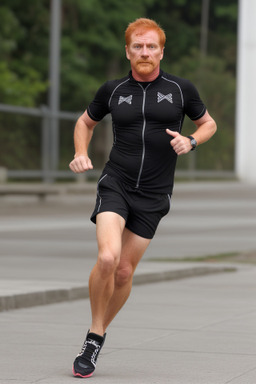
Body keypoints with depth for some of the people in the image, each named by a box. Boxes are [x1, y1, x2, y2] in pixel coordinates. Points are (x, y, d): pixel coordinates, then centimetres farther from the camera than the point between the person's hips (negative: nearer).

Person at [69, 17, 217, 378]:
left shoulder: (181, 89, 1)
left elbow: (208, 123, 15)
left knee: (124, 272, 2)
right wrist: (81, 153, 4)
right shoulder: (113, 90, 4)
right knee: (107, 257, -22)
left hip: (153, 197, 1)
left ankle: (98, 338, 24)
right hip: (115, 185, 0)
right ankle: (94, 335, -3)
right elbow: (86, 121, 22)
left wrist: (190, 141, -6)